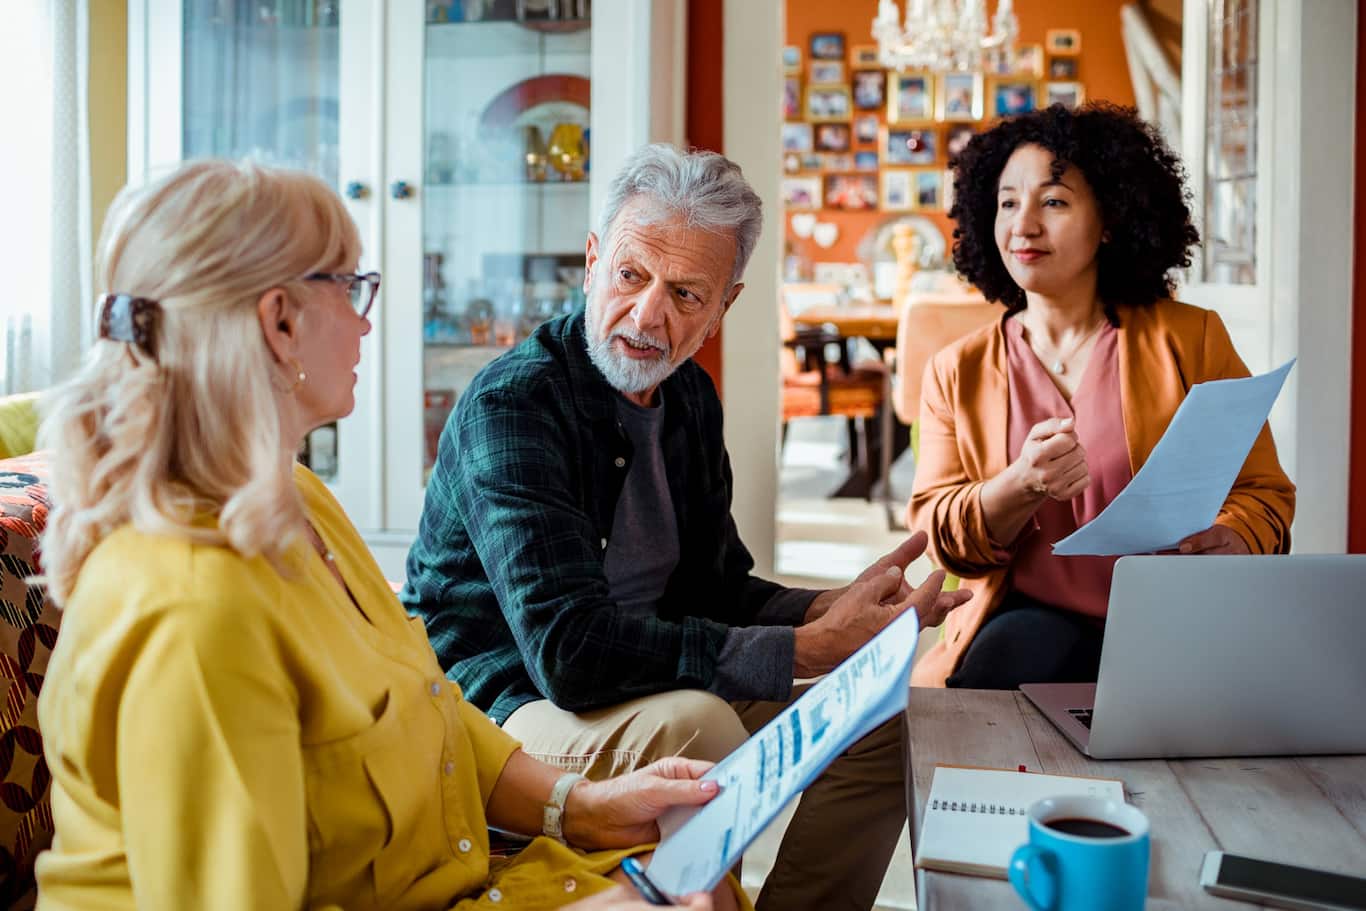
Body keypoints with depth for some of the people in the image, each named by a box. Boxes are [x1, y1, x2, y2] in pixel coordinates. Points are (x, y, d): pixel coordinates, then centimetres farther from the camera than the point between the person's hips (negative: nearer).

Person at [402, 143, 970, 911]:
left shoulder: (689, 397, 5)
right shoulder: (512, 405, -21)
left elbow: (715, 591, 11)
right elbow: (571, 649, -31)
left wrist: (831, 613, -11)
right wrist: (812, 649, -27)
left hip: (652, 690, 8)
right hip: (504, 700, -8)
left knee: (879, 723, 1)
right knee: (696, 723, -34)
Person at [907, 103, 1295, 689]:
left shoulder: (1192, 339, 6)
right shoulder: (957, 373, 10)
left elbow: (1264, 491, 6)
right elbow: (937, 534, 3)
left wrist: (1227, 543, -18)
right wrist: (1022, 486, -19)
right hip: (1033, 625, 1)